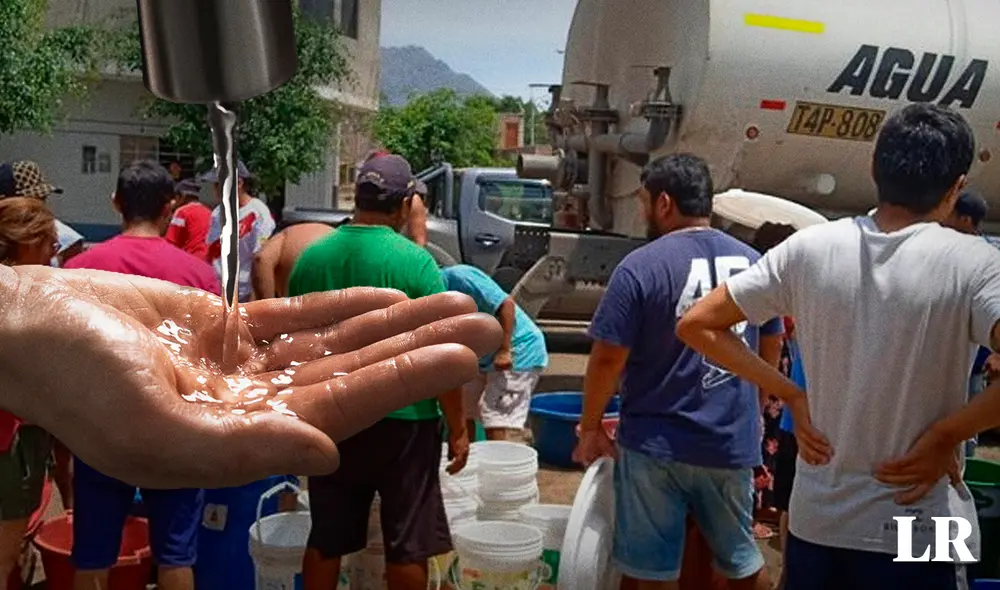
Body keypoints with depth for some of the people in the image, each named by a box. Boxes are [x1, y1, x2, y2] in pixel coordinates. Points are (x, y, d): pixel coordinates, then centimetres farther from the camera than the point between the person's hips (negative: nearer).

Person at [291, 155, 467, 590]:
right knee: (406, 543, 9)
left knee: (326, 538, 16)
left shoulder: (312, 257, 1)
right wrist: (457, 428, -5)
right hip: (402, 418, -4)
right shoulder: (414, 261, -13)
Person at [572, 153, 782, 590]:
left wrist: (590, 428, 0)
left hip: (655, 444, -5)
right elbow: (770, 351, 15)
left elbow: (607, 359, -14)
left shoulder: (641, 267, -14)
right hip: (733, 443, 5)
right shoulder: (753, 263, 4)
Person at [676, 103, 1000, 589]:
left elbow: (696, 325, 0)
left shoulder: (808, 248, -5)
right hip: (918, 536, -3)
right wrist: (945, 436, -15)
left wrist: (791, 395, 1)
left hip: (815, 522, 3)